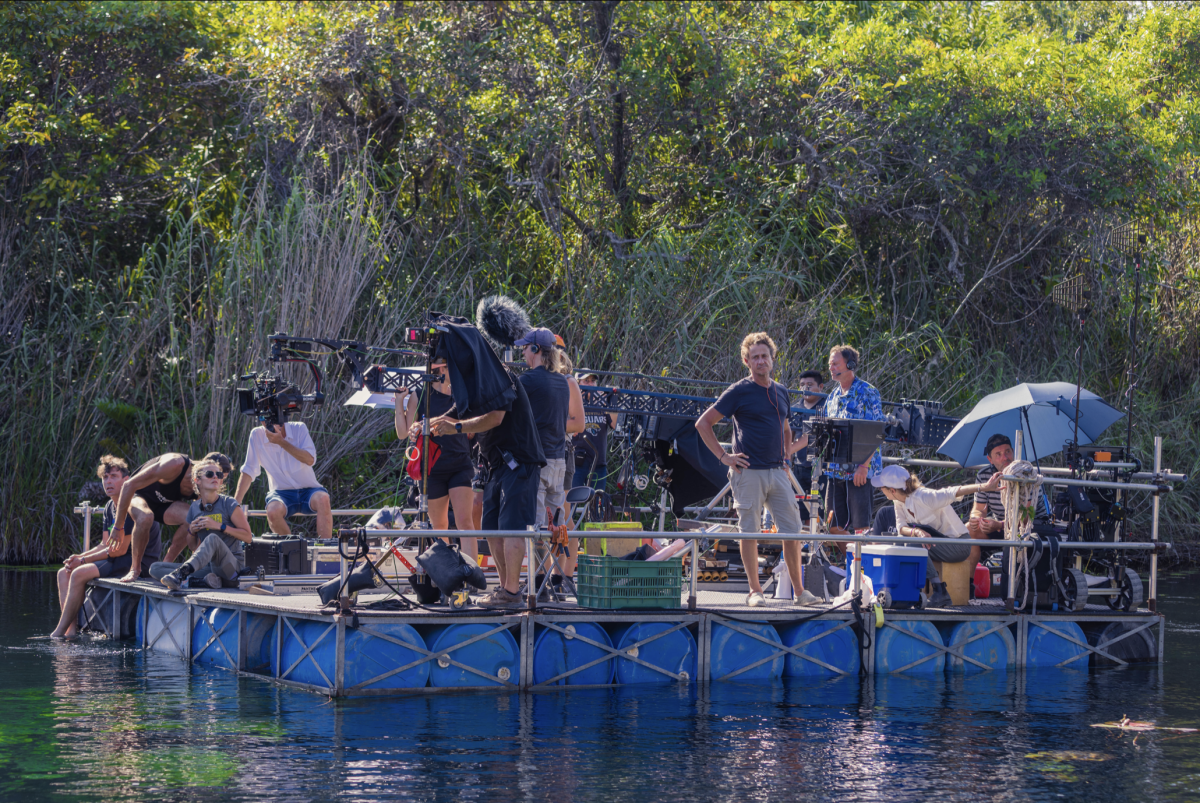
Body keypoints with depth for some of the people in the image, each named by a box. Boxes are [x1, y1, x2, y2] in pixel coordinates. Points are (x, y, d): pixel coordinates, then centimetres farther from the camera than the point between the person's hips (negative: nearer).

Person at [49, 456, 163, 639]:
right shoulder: (110, 507, 13)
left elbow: (119, 549, -19)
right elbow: (105, 545, 13)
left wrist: (83, 560, -14)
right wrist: (78, 557, -6)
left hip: (140, 561, -10)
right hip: (120, 560, 10)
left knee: (79, 573, -25)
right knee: (64, 573, 2)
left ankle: (60, 631, -19)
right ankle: (71, 629, -13)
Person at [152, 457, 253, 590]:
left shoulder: (229, 504, 0)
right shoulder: (195, 508, 13)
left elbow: (247, 536, -5)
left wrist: (219, 526, -13)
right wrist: (191, 531, 0)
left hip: (233, 566, -5)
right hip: (207, 566, 5)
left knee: (212, 539, -37)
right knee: (155, 568, -12)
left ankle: (180, 574, -58)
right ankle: (206, 579, -34)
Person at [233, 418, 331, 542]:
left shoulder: (299, 429, -3)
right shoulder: (257, 435, 0)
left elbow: (310, 460, -17)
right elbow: (248, 471, 1)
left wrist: (282, 442, -23)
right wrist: (235, 503, -7)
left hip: (308, 490, 0)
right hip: (281, 493, 0)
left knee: (323, 499, -35)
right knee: (273, 511, -35)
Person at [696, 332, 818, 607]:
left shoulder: (781, 392, 15)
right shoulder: (738, 391, -3)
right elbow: (703, 423, -3)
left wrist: (787, 453, 16)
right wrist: (723, 456, -7)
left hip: (778, 471, 5)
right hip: (749, 472, -5)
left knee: (792, 530, 2)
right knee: (750, 531, -1)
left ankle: (799, 590, 8)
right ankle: (755, 591, 5)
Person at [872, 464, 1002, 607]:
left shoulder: (923, 497, -25)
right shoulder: (899, 501, -1)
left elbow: (954, 493, -34)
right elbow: (901, 527, -11)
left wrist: (985, 487, -47)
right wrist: (916, 531, -36)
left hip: (958, 546, -8)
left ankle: (940, 593, -29)